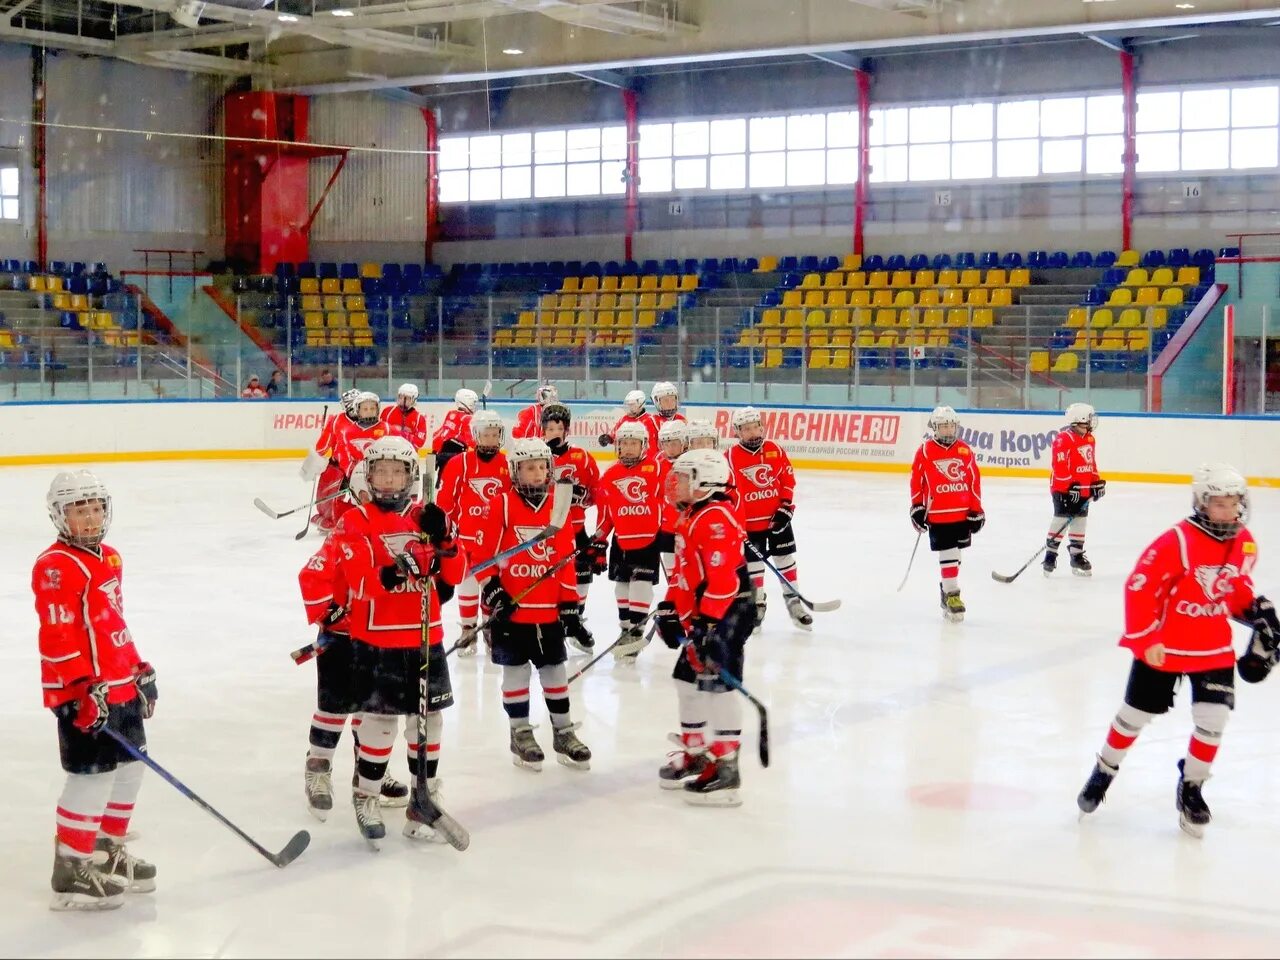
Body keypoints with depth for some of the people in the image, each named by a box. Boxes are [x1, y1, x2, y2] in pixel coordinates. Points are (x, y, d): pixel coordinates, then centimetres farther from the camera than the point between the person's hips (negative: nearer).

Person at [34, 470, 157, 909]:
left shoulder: (109, 558, 14)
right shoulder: (56, 567, -16)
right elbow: (57, 636, -22)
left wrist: (140, 670, 24)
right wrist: (84, 689, -25)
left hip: (121, 687, 10)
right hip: (82, 694, -10)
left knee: (129, 766, 17)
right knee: (93, 774, -7)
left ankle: (109, 849, 33)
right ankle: (70, 871, 3)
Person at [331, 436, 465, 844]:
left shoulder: (426, 517, 8)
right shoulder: (355, 522, -4)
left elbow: (454, 574, 4)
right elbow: (357, 577, -17)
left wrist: (443, 540, -13)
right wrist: (389, 573, -34)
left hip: (425, 639, 4)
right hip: (375, 641, -4)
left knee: (428, 720, 8)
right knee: (380, 720, -2)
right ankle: (366, 797, 18)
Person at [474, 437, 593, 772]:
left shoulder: (557, 508, 5)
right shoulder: (501, 506, -7)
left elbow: (566, 560, 7)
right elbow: (484, 553, -5)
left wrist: (570, 603, 5)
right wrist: (492, 591, -11)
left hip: (549, 610, 3)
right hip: (511, 609, -3)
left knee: (554, 669, 11)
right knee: (516, 669, 5)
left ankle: (563, 732, 21)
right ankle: (520, 733, 17)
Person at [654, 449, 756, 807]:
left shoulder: (715, 519, -19)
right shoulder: (690, 518, 16)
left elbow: (723, 576, -26)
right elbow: (684, 572, 23)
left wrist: (708, 623, -28)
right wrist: (670, 610, 17)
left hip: (727, 614, -11)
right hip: (699, 617, 11)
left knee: (717, 684, -12)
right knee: (688, 680, 17)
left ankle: (725, 767, -10)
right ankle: (694, 753, 30)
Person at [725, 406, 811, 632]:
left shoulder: (776, 451, -2)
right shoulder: (731, 457, -13)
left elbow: (788, 480, 4)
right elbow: (729, 492, -13)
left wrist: (786, 508, -4)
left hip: (777, 518, 3)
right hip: (749, 522, -2)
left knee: (785, 558, 10)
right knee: (753, 562, 6)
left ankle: (793, 601, 23)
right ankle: (757, 605, 22)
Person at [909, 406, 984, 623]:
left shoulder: (964, 450, 4)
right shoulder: (925, 451, -5)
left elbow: (974, 480, 6)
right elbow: (916, 479, 0)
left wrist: (976, 509, 4)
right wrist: (917, 507, -1)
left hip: (963, 513, 4)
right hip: (938, 514, -4)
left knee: (955, 553, 12)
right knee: (947, 554, -6)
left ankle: (947, 588, 27)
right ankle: (952, 595, -2)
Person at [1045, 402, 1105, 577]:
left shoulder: (1089, 439, 11)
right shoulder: (1063, 440, -17)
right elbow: (1060, 467, -22)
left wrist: (1097, 483, 16)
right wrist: (1071, 486, -23)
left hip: (1083, 490, 8)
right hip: (1064, 489, -8)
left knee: (1080, 521, 12)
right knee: (1061, 520, -10)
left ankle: (1077, 556, 22)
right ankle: (1050, 555, -2)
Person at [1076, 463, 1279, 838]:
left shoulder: (1244, 544, -3)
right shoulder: (1176, 542, -24)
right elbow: (1139, 588, -21)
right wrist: (1144, 639, -23)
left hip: (1215, 647, 4)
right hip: (1163, 645, -4)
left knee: (1213, 719, -4)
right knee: (1136, 714, 9)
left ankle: (1190, 787, 16)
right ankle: (1104, 772, 32)